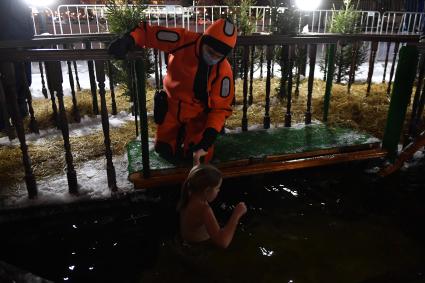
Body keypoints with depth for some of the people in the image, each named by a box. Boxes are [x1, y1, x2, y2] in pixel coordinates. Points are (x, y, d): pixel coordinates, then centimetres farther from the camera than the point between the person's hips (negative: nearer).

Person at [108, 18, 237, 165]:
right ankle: (181, 132, 40)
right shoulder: (184, 40, -24)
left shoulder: (223, 70, -24)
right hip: (172, 105, 1)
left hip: (198, 113, -1)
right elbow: (148, 31, -17)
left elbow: (221, 107, -18)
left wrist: (209, 137, -29)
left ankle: (191, 132, 24)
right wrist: (127, 40, -37)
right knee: (164, 150, 9)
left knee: (199, 157, -7)